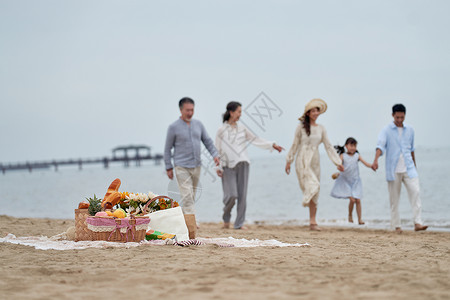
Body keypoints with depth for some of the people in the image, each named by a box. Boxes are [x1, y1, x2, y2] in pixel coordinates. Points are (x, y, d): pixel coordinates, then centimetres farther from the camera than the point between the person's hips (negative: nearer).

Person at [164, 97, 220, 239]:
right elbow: (167, 148, 0)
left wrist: (215, 155, -4)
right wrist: (168, 168, -2)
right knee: (187, 197, -14)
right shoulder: (174, 127, -6)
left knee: (191, 197, 12)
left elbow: (207, 141, 13)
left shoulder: (198, 124, 9)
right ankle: (192, 231, -19)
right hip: (181, 167, -6)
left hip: (196, 167, 6)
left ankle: (183, 222, 27)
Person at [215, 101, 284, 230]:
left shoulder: (242, 128, 11)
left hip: (242, 163, 4)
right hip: (228, 166, -4)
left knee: (242, 195, -1)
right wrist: (218, 167, -5)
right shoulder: (221, 130, 0)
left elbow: (256, 140, 16)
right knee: (231, 195, -11)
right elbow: (218, 150, 1)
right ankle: (226, 218, 14)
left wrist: (272, 145, 9)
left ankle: (239, 223, 6)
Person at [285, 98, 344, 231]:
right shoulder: (301, 127, -1)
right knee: (313, 186, -22)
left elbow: (328, 146, 11)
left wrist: (338, 162, 8)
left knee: (315, 192, 4)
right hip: (302, 160, -5)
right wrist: (289, 161, 8)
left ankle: (312, 223, 8)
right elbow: (295, 145, 5)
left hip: (315, 162, 5)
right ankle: (313, 221, -15)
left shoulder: (321, 129, 9)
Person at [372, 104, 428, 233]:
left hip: (408, 168, 2)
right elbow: (380, 145, -15)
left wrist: (414, 166, 27)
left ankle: (417, 223, -18)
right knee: (394, 198, 2)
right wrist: (376, 160, -33)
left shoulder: (410, 130, 12)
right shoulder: (387, 130, -2)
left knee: (415, 192, -14)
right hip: (393, 169, -2)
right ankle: (396, 225, 11)